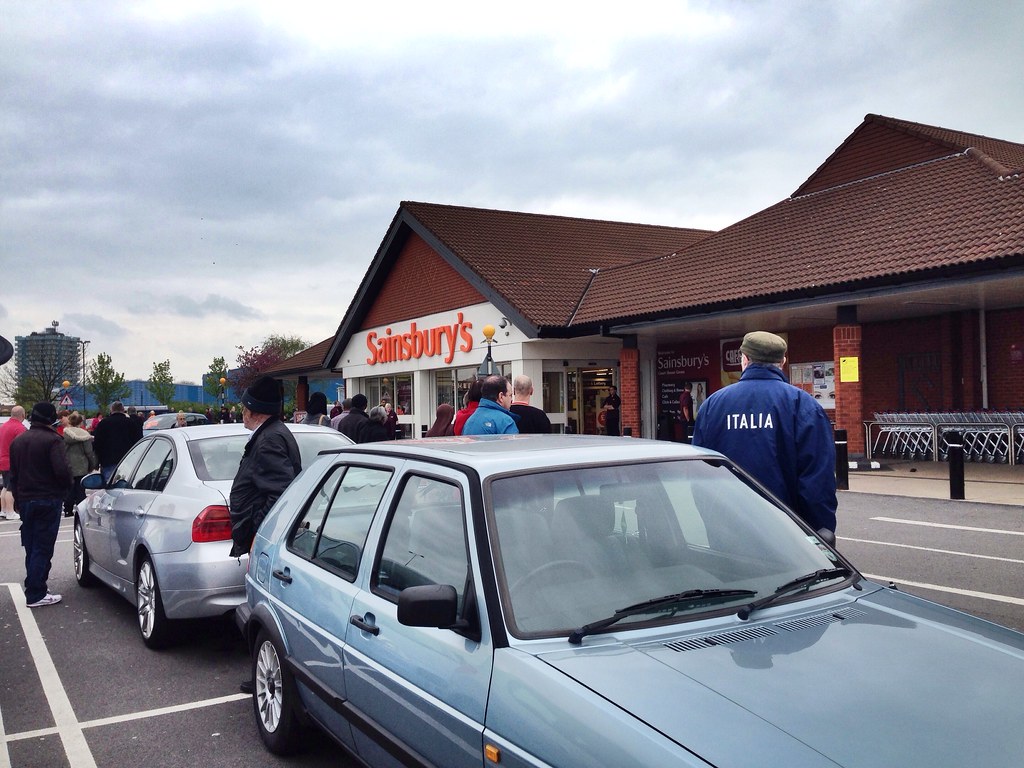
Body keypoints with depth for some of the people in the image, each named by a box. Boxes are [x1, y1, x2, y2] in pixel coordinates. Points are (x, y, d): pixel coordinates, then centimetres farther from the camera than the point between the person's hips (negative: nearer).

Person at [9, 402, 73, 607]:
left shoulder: (18, 441, 11)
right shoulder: (52, 440, -13)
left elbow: (13, 474, 17)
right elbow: (62, 471, -22)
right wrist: (66, 486, -1)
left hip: (25, 500, 7)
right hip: (48, 500, -7)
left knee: (31, 548, 15)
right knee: (43, 548, -3)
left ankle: (34, 589, 20)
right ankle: (36, 594, -3)